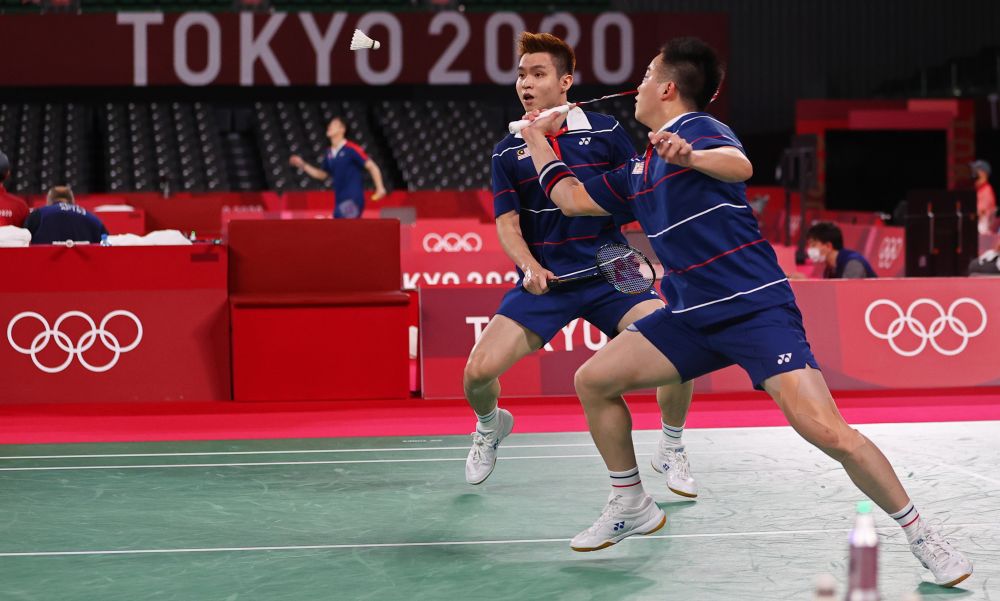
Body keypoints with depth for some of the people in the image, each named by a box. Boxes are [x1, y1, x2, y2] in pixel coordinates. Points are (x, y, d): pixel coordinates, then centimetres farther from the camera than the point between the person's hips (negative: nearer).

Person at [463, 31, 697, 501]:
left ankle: (671, 450, 6)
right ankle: (490, 426, 26)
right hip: (543, 281, 1)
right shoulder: (508, 152, 3)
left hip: (609, 273, -1)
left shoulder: (605, 131, -1)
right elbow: (507, 223, 0)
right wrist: (529, 268, -19)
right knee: (478, 370, -14)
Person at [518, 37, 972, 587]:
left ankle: (920, 534, -7)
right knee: (593, 380, -1)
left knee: (825, 430, -21)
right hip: (690, 315, 8)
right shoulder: (639, 170, 16)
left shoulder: (700, 130, -9)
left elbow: (740, 166, -32)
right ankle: (631, 508, 16)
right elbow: (573, 199, 27)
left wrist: (688, 156, -51)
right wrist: (537, 138, 33)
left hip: (755, 308, -8)